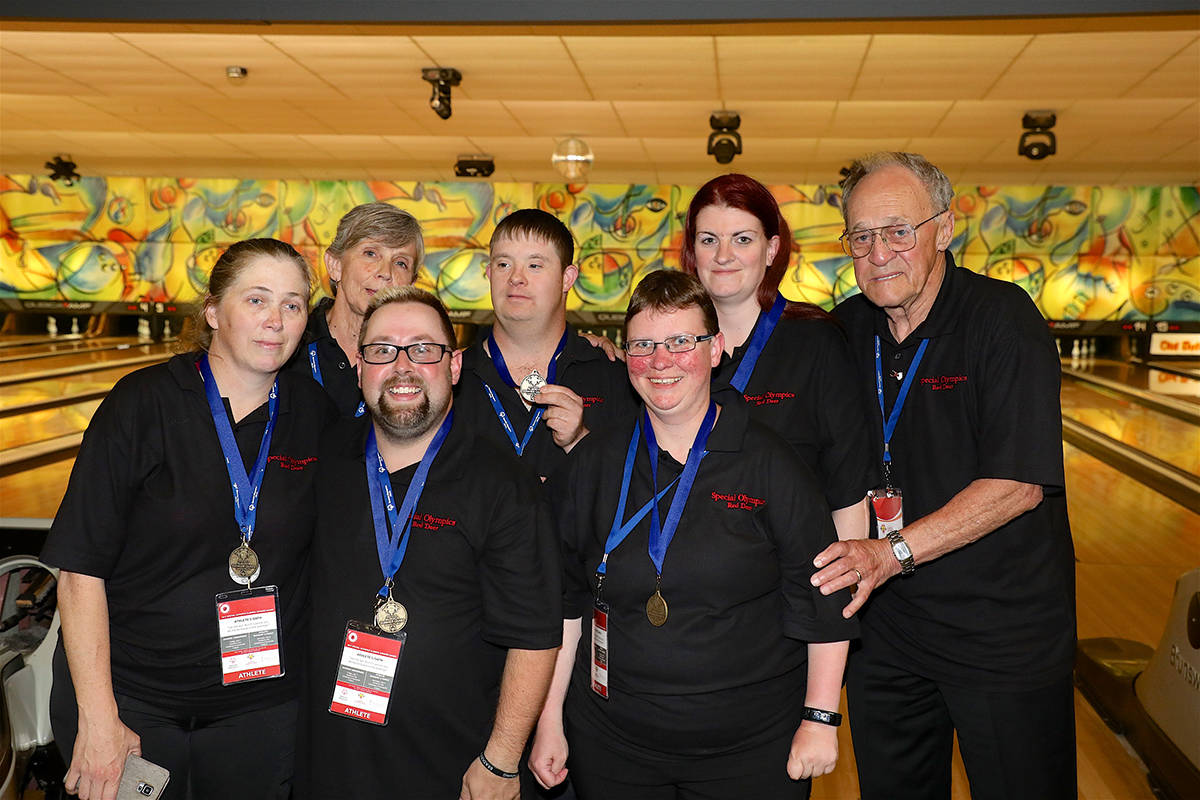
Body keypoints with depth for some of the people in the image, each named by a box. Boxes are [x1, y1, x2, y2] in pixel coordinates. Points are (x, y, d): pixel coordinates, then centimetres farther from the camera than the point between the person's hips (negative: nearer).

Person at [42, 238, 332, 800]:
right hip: (132, 697, -2)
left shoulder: (315, 415, -3)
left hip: (260, 707, 3)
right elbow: (81, 567, -11)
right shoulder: (144, 403, -11)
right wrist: (99, 719, -13)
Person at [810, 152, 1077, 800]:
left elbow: (1018, 484, -21)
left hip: (1001, 630, -4)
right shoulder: (843, 330, 1)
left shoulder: (1002, 319, -15)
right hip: (884, 626, 5)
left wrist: (894, 551, -28)